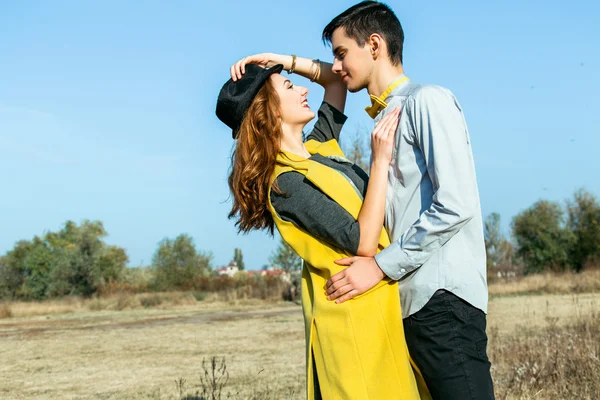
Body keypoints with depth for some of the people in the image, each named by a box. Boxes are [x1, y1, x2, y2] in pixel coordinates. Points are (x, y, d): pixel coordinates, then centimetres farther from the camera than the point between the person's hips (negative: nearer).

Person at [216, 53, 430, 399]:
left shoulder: (319, 148, 13)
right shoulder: (287, 184, -15)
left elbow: (338, 79, 25)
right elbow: (364, 242, -21)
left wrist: (283, 60, 10)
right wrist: (380, 160, -17)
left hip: (385, 306, 9)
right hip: (355, 319, -9)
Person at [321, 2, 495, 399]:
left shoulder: (428, 101, -3)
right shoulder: (385, 118, 23)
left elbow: (455, 205, -13)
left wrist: (381, 265, -11)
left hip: (442, 298, -8)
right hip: (409, 301, 8)